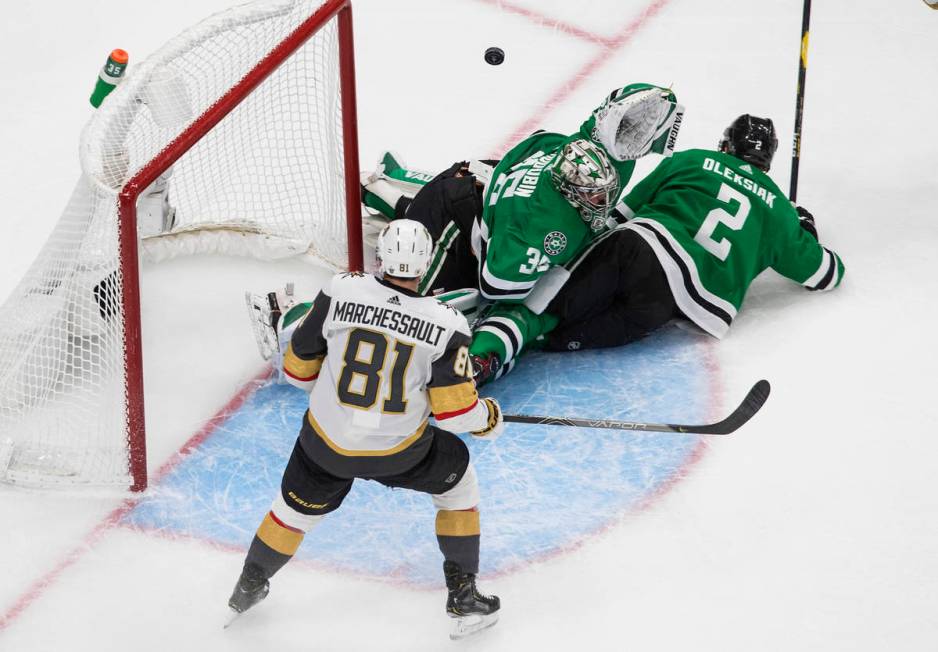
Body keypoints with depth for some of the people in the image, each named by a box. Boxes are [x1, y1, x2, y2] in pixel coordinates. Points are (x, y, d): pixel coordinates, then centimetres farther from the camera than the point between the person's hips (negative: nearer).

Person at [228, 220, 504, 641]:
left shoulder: (341, 291, -14)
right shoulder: (445, 325, -17)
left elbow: (299, 366, -3)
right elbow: (456, 409, -14)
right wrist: (489, 418, 8)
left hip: (327, 443, 1)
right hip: (400, 451, -1)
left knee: (297, 507, 26)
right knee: (458, 482, 26)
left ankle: (248, 589, 45)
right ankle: (463, 596, 26)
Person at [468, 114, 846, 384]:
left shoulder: (690, 162, 21)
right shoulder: (780, 210, 23)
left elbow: (627, 210, 21)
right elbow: (823, 271, 34)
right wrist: (805, 233, 53)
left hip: (639, 246, 0)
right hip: (690, 299, 0)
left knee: (547, 304, -7)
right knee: (566, 334, 0)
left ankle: (485, 351, -36)